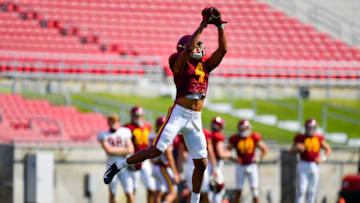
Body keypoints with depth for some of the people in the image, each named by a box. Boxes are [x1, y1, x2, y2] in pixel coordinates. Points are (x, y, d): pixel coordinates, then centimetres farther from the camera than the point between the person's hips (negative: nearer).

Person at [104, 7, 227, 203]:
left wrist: (219, 26, -4)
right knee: (155, 150, -13)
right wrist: (203, 24, -18)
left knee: (201, 163, 3)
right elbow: (188, 48, -21)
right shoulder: (180, 63, -3)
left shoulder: (205, 64, 13)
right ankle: (118, 166, 4)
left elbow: (222, 49, 5)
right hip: (179, 113, -6)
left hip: (195, 119, 6)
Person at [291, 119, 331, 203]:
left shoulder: (319, 138, 6)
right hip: (303, 165, -3)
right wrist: (297, 148, -23)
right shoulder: (300, 138, -2)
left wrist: (323, 158, -1)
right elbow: (292, 151, -2)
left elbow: (328, 149, 16)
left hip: (314, 166, 3)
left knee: (312, 191, 6)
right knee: (301, 190, -11)